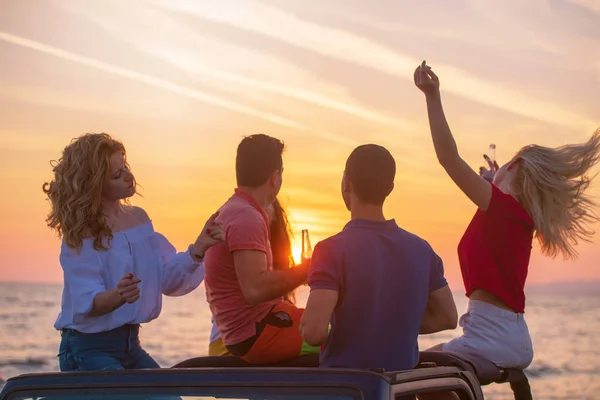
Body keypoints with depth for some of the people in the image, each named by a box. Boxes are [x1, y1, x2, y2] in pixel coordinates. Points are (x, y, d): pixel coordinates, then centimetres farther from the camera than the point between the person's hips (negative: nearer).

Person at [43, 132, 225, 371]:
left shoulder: (138, 218, 5)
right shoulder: (80, 236, -14)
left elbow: (169, 279, 3)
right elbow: (87, 304, -23)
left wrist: (197, 251, -11)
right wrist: (119, 295, -42)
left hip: (130, 344, 7)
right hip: (88, 348, -7)